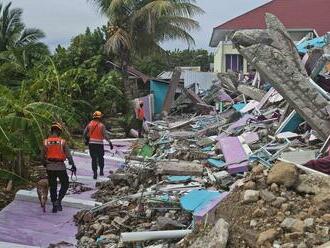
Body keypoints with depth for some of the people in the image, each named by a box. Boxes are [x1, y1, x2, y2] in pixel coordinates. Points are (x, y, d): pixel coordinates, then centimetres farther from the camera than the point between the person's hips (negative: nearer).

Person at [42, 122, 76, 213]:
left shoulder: (46, 142, 1)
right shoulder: (62, 142, -7)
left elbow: (43, 155, 9)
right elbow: (68, 155, -7)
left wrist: (45, 164, 26)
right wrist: (73, 165, 2)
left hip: (50, 167, 3)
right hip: (60, 167, -3)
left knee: (52, 187, 14)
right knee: (65, 184, 14)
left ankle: (54, 205, 16)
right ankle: (58, 200, -2)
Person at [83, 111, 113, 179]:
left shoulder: (90, 124, 4)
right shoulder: (101, 125, -6)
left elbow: (85, 133, 8)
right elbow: (105, 134, -11)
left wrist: (86, 140, 23)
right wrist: (110, 142, -10)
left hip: (91, 143, 2)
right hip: (99, 143, -2)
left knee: (93, 158, 5)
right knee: (100, 157, 17)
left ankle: (95, 172, 0)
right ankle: (101, 170, 11)